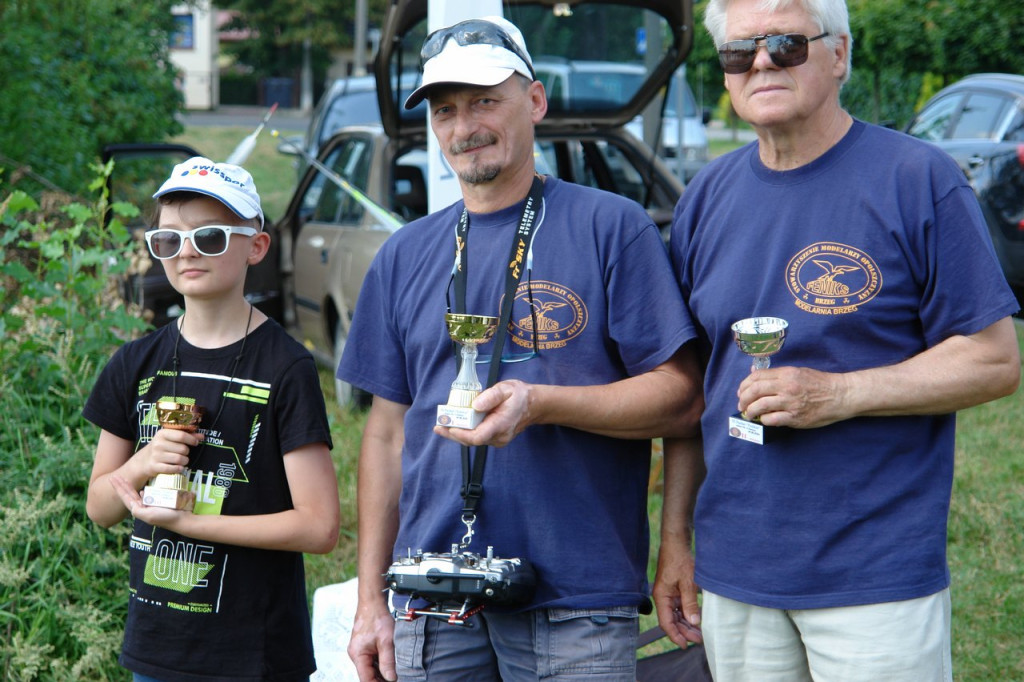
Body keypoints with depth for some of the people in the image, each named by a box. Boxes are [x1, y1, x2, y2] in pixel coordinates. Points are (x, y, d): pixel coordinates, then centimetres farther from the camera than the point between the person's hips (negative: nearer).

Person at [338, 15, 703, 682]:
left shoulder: (612, 226, -2)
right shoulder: (405, 256, 11)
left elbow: (682, 400, -6)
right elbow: (388, 432, 14)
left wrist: (540, 404, -20)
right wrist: (371, 600, 11)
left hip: (575, 601, -3)